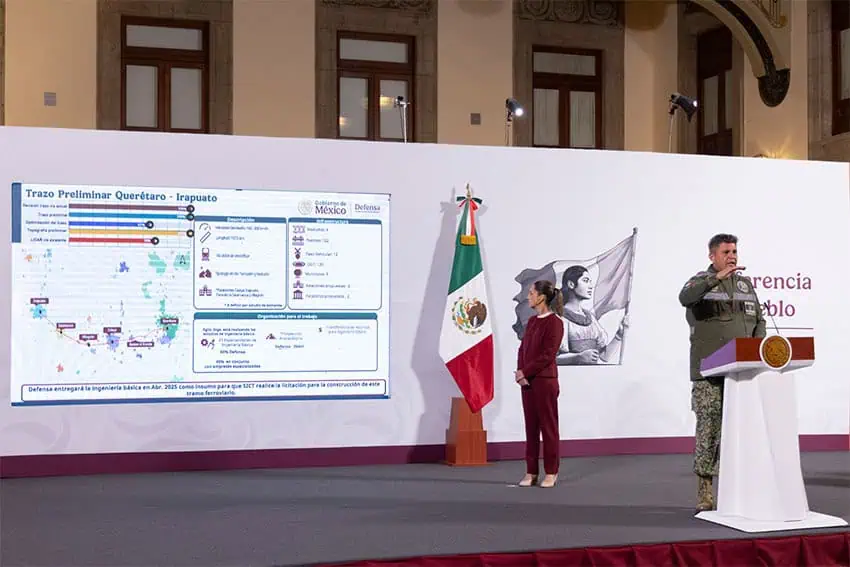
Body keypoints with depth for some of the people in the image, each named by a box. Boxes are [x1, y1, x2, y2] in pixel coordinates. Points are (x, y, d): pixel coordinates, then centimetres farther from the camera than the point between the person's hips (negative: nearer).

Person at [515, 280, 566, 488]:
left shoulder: (554, 323, -11)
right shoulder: (532, 321, 13)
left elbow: (547, 355, -16)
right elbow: (522, 349, 11)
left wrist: (525, 372, -15)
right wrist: (520, 372, -6)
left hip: (545, 380, -7)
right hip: (527, 380, 7)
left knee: (548, 426, 2)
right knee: (531, 426, 10)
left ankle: (551, 473, 10)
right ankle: (531, 472, 15)